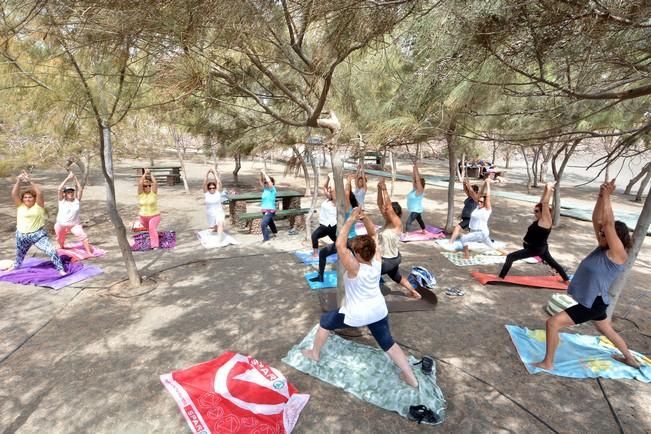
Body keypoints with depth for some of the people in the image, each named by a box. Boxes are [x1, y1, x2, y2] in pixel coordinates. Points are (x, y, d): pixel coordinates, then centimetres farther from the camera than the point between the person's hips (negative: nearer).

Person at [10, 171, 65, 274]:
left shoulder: (38, 205, -7)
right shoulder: (20, 205, 0)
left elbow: (39, 193, -22)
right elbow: (14, 194, -13)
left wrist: (30, 181, -23)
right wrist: (18, 181, -19)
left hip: (38, 234, -4)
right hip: (22, 236, 4)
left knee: (51, 251, -17)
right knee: (19, 254, 28)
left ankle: (60, 269, -8)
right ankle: (16, 265, 57)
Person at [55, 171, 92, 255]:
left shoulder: (76, 200, -4)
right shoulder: (62, 200, -6)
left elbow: (80, 189, -11)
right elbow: (59, 189, -19)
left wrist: (75, 178, -15)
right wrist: (67, 178, -21)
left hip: (75, 224, -1)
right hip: (61, 224, 1)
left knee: (83, 236, -20)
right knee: (60, 238, 21)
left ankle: (89, 252, -18)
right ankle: (61, 247, 54)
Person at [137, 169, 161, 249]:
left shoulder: (154, 192, -9)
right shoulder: (141, 193, -6)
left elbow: (155, 183, -25)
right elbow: (140, 183, -22)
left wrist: (150, 174, -17)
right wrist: (145, 174, -20)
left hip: (154, 216, -4)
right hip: (143, 216, 4)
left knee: (152, 228, -28)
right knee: (149, 229, 24)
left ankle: (155, 245, -31)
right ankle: (154, 236, 56)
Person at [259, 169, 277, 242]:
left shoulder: (272, 189, -12)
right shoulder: (265, 189, 8)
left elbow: (269, 181, -27)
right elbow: (260, 181, 11)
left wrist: (264, 173, -18)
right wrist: (261, 174, -4)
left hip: (270, 211, -9)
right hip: (265, 210, 9)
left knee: (263, 224, -22)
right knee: (269, 222, 28)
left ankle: (266, 239, -14)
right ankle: (275, 232, 51)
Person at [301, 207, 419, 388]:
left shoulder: (354, 268, -31)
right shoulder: (377, 260, -16)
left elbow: (339, 245, -37)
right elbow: (373, 234, -7)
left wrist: (351, 220, -35)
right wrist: (364, 218, -23)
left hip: (356, 315, -5)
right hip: (378, 311, 5)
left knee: (325, 321, 17)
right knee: (388, 343, 20)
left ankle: (314, 353, 35)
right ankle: (411, 377, 22)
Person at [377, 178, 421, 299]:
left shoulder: (397, 224, -22)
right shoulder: (388, 221, -2)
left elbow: (388, 207, -35)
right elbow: (380, 204, -6)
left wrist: (384, 189, -33)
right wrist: (379, 189, -17)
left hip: (389, 260, -10)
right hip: (391, 258, 10)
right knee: (396, 276, 31)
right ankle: (414, 292, 48)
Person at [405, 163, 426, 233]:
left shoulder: (420, 190, -21)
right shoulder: (414, 188, 0)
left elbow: (418, 180, -30)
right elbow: (414, 178, -2)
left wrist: (416, 169, -28)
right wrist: (414, 168, -9)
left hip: (416, 211, -10)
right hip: (414, 210, 10)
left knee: (408, 223, -18)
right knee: (420, 220, 27)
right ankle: (423, 232, 45)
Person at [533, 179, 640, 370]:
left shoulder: (618, 254, -21)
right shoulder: (603, 248, -1)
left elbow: (609, 223, -31)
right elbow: (597, 220, -6)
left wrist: (607, 196, -28)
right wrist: (601, 196, -17)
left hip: (593, 304, -9)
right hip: (592, 301, 9)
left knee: (553, 322, -14)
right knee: (607, 331, 31)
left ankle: (547, 363, -1)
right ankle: (630, 359, 56)